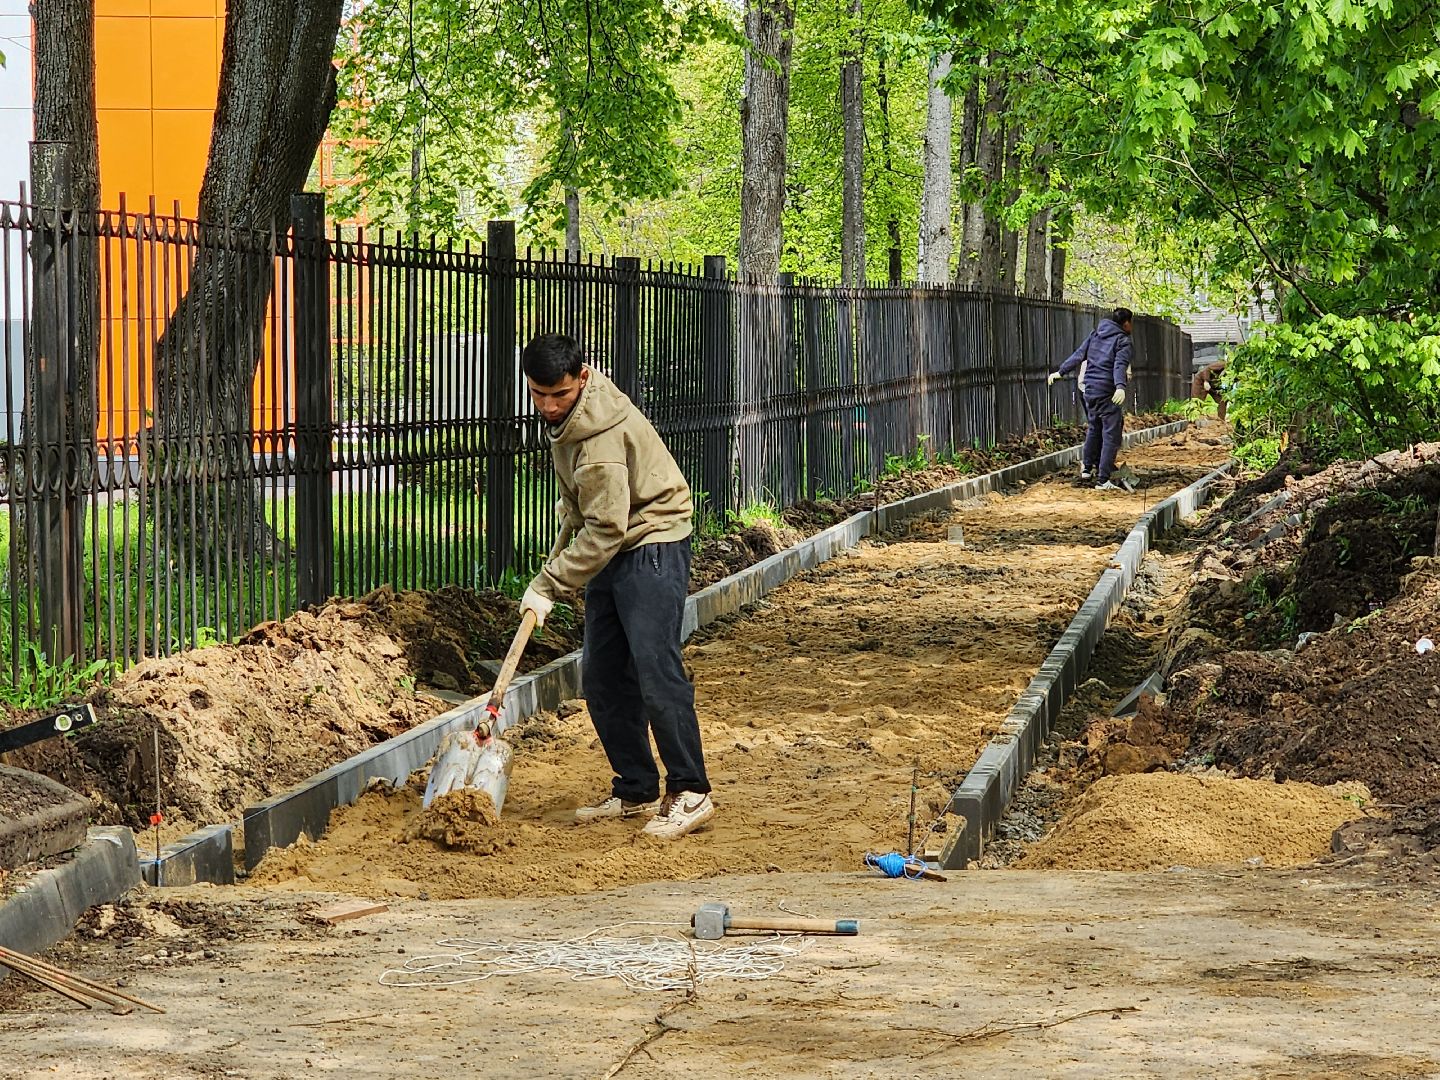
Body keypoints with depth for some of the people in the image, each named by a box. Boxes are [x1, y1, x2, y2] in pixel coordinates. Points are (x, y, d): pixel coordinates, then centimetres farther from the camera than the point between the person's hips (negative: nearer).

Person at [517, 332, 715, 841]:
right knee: (604, 679, 7)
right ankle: (636, 790, 14)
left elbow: (606, 529, -26)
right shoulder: (568, 413, 2)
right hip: (612, 551, 10)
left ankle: (690, 793, -10)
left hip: (652, 544, -10)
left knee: (656, 670, -16)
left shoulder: (600, 435, -27)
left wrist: (548, 585, -23)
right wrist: (571, 507, 26)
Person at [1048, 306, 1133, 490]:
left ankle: (1087, 467, 36)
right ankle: (1102, 479, -7)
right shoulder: (1122, 341, -7)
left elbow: (1078, 355, 16)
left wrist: (1061, 372, 26)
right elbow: (1120, 365, -21)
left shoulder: (1095, 335, 13)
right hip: (1107, 392, -7)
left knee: (1093, 429, 26)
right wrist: (1120, 387, -34)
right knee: (1111, 435, -3)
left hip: (1088, 390, 7)